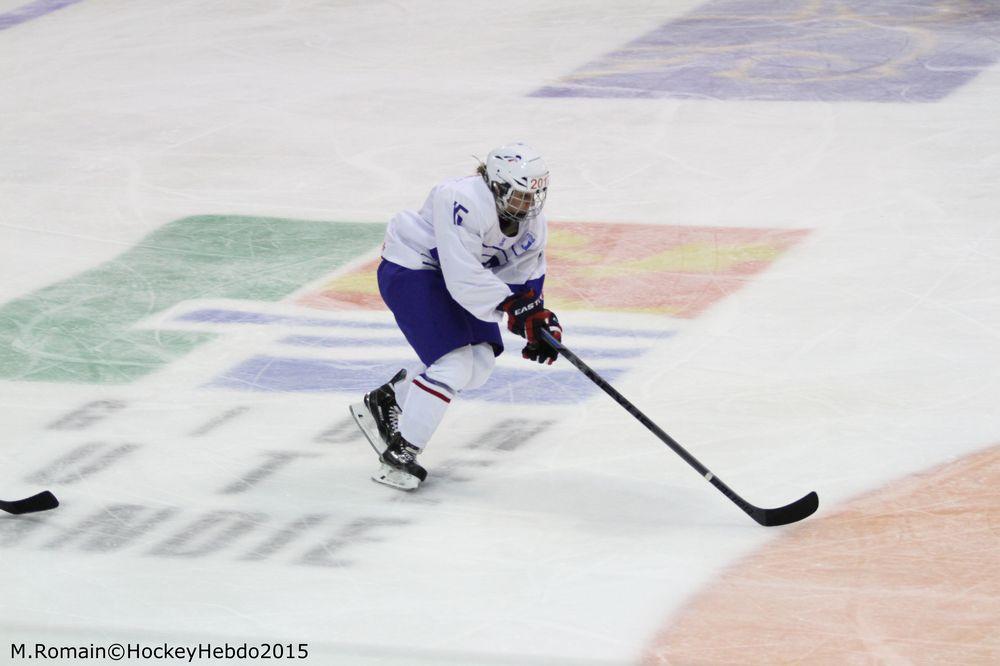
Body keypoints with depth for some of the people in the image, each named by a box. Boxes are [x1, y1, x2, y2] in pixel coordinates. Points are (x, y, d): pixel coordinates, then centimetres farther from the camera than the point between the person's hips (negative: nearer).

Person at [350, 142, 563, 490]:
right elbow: (463, 278, -37)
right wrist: (512, 307, -37)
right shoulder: (462, 202, -33)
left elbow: (526, 279, -1)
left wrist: (541, 319, -17)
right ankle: (399, 455, -9)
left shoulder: (532, 224, -5)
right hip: (410, 270, -9)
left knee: (479, 363, 5)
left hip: (455, 277, 9)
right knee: (454, 363, -19)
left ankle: (385, 401, 20)